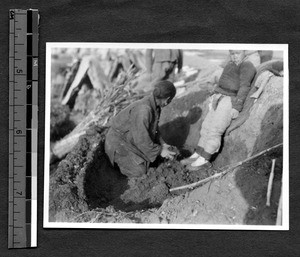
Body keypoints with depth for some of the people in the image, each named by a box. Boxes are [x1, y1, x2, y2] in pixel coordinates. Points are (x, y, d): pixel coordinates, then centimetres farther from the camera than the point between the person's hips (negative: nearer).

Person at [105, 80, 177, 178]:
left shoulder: (154, 103, -6)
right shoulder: (144, 109, -37)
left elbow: (152, 128, 9)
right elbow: (142, 140, -32)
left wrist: (162, 144, 0)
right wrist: (160, 151, -20)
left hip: (131, 137, 9)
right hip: (119, 141, -9)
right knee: (139, 172, -10)